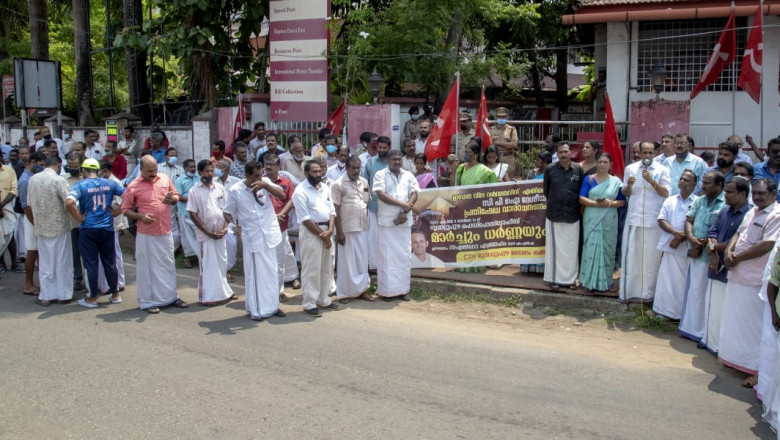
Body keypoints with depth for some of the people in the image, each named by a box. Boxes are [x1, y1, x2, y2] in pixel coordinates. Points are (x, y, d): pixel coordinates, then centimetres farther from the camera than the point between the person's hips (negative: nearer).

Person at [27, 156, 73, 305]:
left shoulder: (33, 179, 4)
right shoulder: (58, 180, -14)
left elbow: (30, 205, 10)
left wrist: (35, 223, 19)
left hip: (41, 227, 4)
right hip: (59, 227, -4)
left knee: (45, 263, 12)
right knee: (62, 262, 6)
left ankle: (46, 296, 14)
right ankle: (64, 295, 13)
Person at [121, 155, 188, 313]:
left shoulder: (165, 179, 3)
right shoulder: (133, 186, -8)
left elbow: (176, 196, 14)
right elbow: (125, 210, -3)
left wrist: (172, 199, -9)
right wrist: (140, 216, -19)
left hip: (165, 231, 4)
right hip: (146, 234, -4)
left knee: (168, 265, 14)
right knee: (147, 266, 3)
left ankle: (171, 296, 28)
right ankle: (148, 301, 14)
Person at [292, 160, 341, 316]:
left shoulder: (325, 188, 11)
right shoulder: (301, 191, -10)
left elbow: (332, 211, 8)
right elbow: (305, 219, -14)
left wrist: (330, 231, -8)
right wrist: (322, 235, -13)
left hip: (327, 231, 7)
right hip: (311, 232, -7)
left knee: (327, 268, 13)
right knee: (311, 270, -3)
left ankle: (324, 300, 25)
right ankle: (309, 304, 5)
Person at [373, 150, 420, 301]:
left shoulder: (408, 176, 11)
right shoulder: (380, 175, 0)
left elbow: (414, 194, 3)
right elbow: (381, 195, -12)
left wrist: (405, 212, -13)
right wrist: (402, 204, -16)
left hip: (404, 221, 4)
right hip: (387, 221, -3)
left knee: (405, 255, 5)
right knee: (387, 255, -1)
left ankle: (403, 289, 13)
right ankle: (386, 290, 4)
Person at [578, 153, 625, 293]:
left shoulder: (616, 181, 7)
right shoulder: (589, 179, 6)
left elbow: (622, 201, 4)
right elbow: (581, 198, -2)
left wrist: (610, 203, -16)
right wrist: (595, 203, -17)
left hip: (609, 221, 0)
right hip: (591, 219, 0)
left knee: (606, 249, 2)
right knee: (591, 248, -1)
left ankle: (605, 281, 12)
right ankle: (590, 280, 7)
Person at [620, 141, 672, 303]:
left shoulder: (662, 170, 3)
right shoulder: (630, 169, 9)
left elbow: (666, 193, -5)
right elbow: (625, 193, 12)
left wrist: (651, 181, -18)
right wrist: (629, 185, -10)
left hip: (653, 221, -2)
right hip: (633, 218, 2)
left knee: (651, 257, 1)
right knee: (630, 255, 3)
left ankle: (648, 292, 10)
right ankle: (629, 291, 10)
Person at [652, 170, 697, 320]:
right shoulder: (670, 200, 14)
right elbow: (661, 220, 5)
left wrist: (680, 239, -14)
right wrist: (676, 232, -12)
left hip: (686, 249, -4)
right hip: (669, 247, 4)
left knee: (683, 282, 1)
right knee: (666, 280, 6)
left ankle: (681, 314, 8)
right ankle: (666, 312, 14)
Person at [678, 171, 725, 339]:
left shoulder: (726, 204, -12)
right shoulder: (699, 201, 13)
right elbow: (688, 221, 11)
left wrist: (704, 244, -14)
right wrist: (692, 239, -8)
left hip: (709, 256, -7)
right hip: (695, 254, 7)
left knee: (703, 292, -1)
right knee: (691, 291, 14)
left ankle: (701, 332, 9)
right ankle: (690, 327, 26)